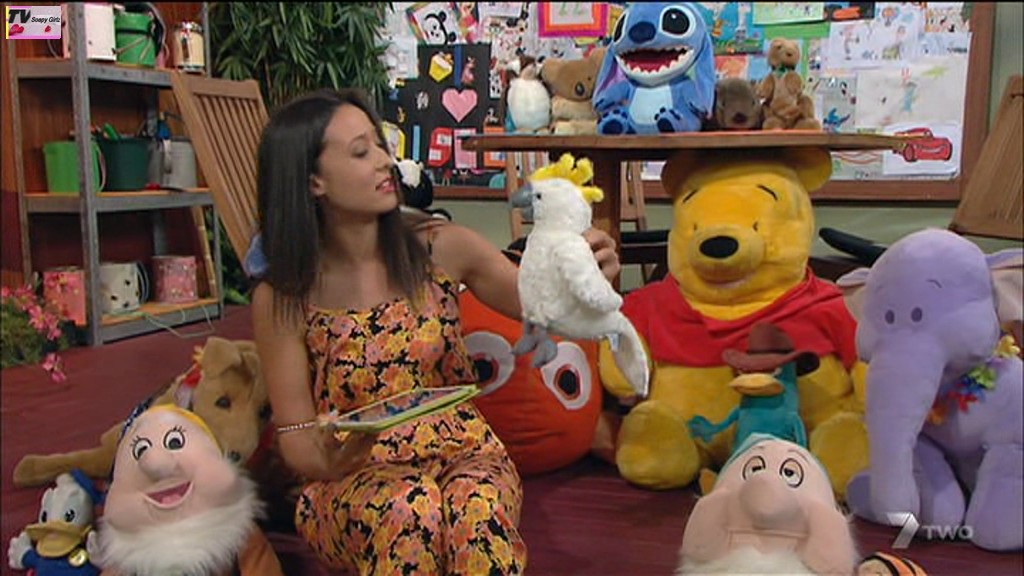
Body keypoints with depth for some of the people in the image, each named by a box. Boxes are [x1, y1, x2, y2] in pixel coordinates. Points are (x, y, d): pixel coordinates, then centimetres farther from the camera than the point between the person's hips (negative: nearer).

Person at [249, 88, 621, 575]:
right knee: (407, 507, -34)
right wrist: (327, 461, -24)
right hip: (352, 480, 0)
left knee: (478, 505, -33)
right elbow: (295, 435, -1)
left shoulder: (441, 250, -2)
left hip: (464, 456, 1)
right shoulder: (281, 300, -6)